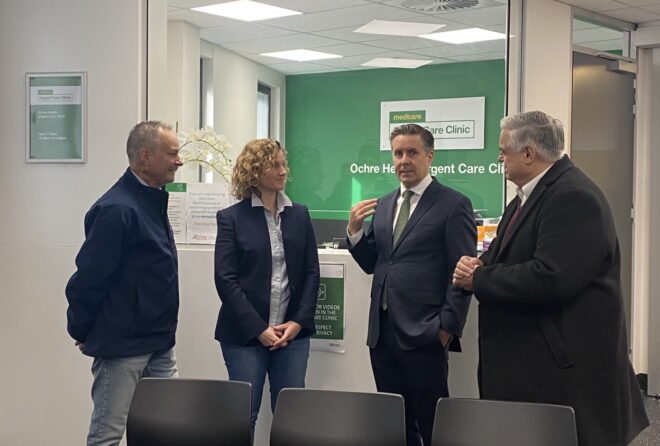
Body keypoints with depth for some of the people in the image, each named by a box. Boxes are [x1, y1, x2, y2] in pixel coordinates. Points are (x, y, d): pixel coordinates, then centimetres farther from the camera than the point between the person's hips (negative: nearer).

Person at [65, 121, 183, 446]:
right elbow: (87, 278, -19)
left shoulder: (153, 200, 10)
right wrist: (81, 331, -7)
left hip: (159, 345, 9)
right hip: (122, 346, -9)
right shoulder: (118, 209, -20)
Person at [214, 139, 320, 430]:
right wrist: (258, 329, -13)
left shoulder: (300, 215, 10)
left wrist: (299, 322, -5)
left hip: (292, 332, 3)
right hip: (245, 334, -3)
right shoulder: (232, 217, -2)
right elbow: (225, 280, -7)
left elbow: (311, 273, 8)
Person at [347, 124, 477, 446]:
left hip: (423, 334, -6)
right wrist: (354, 231, -1)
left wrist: (447, 327, -13)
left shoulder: (454, 205, -4)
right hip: (382, 331, 6)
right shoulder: (383, 205, 15)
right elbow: (372, 264, 15)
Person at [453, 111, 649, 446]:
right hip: (526, 359, 10)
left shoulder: (573, 197, -19)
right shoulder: (531, 194, 14)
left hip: (564, 364, -10)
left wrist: (479, 279, -17)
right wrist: (479, 265, -4)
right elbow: (516, 263, 19)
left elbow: (551, 279, -29)